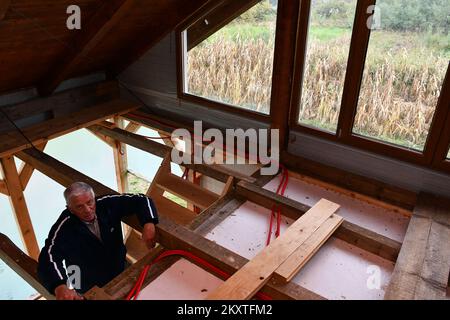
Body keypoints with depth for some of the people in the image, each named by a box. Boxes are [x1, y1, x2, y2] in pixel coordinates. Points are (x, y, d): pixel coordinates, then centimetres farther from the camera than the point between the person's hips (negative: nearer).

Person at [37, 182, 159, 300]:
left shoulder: (107, 204, -14)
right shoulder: (64, 227, -24)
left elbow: (141, 200, -10)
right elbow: (49, 259, -35)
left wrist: (148, 224, -29)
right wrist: (60, 287, -55)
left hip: (121, 271, 2)